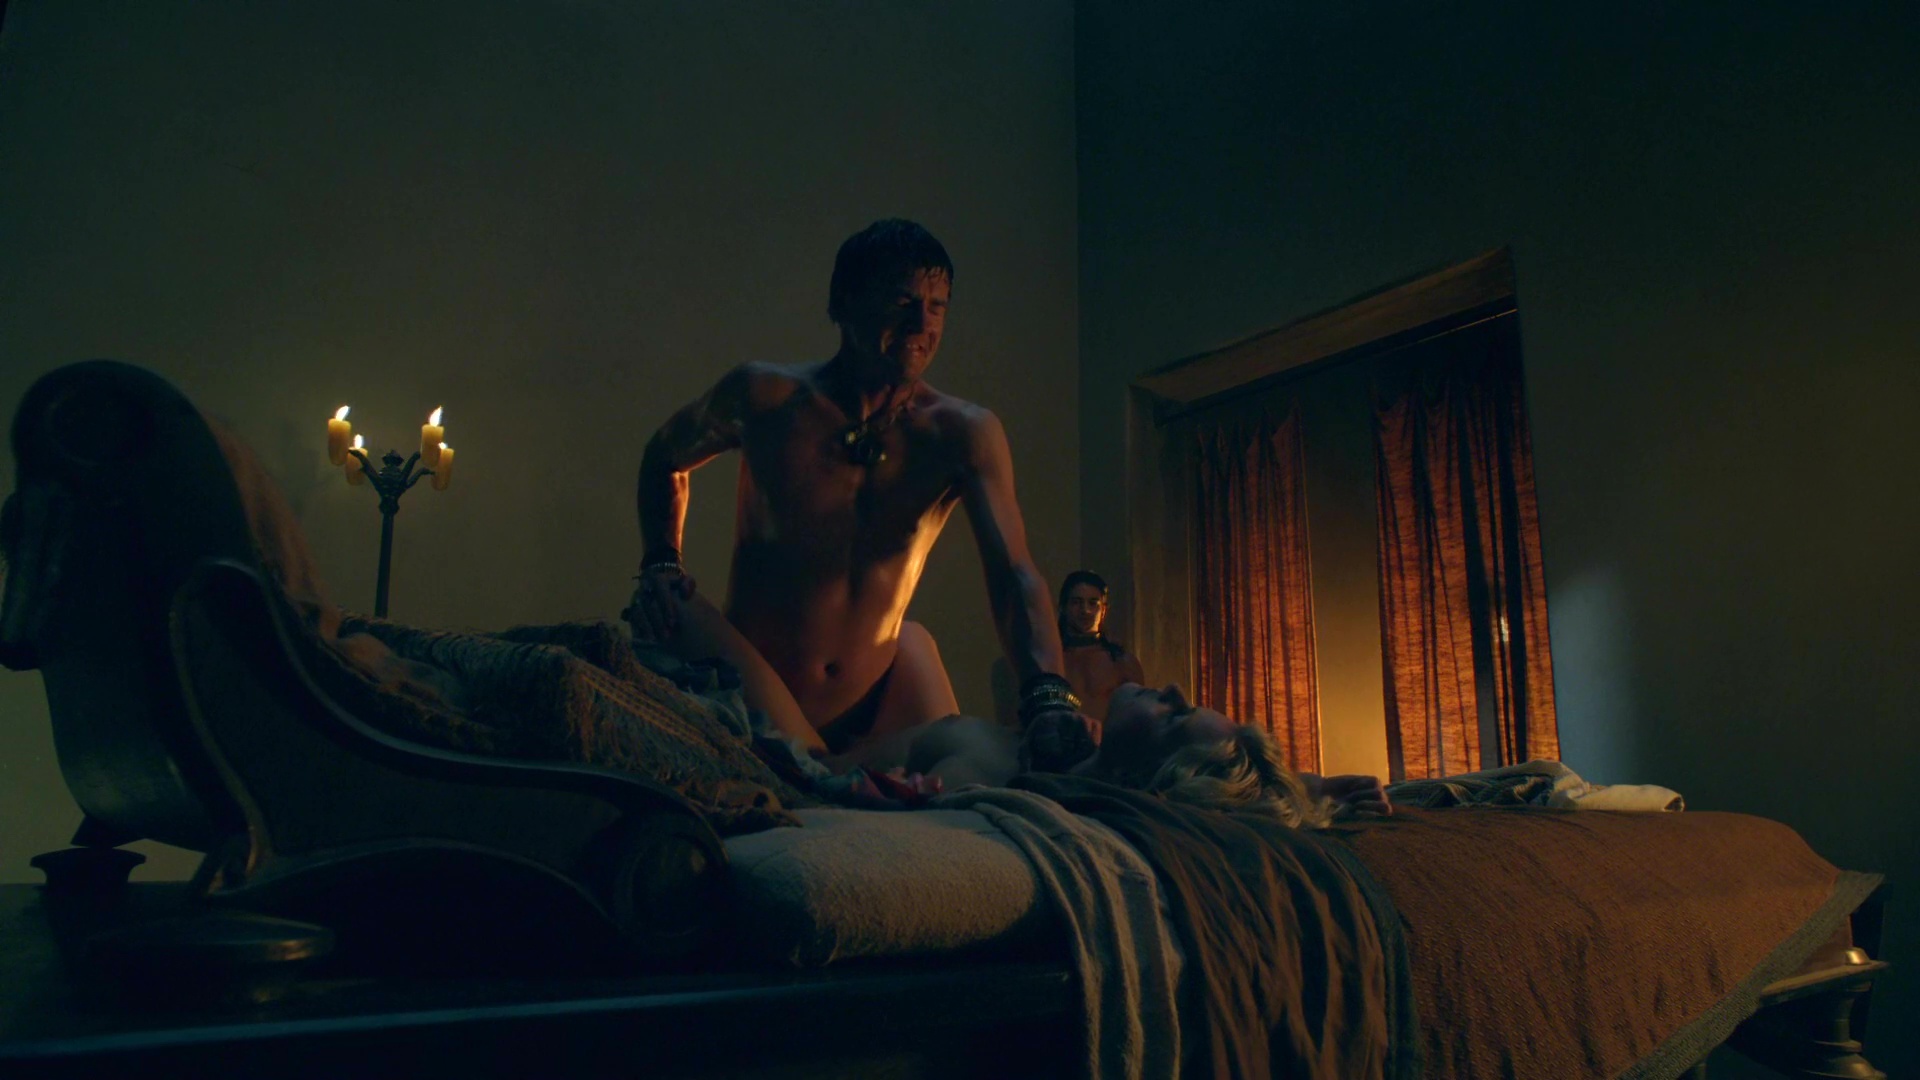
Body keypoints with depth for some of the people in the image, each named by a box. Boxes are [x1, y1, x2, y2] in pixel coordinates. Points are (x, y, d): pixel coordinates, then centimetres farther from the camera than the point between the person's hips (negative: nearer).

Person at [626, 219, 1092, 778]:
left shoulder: (964, 433, -8)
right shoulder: (767, 396, -8)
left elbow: (1013, 574, -21)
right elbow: (665, 458, 13)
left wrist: (1048, 695, -40)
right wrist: (661, 564, -5)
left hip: (871, 706, 3)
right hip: (755, 706, -2)